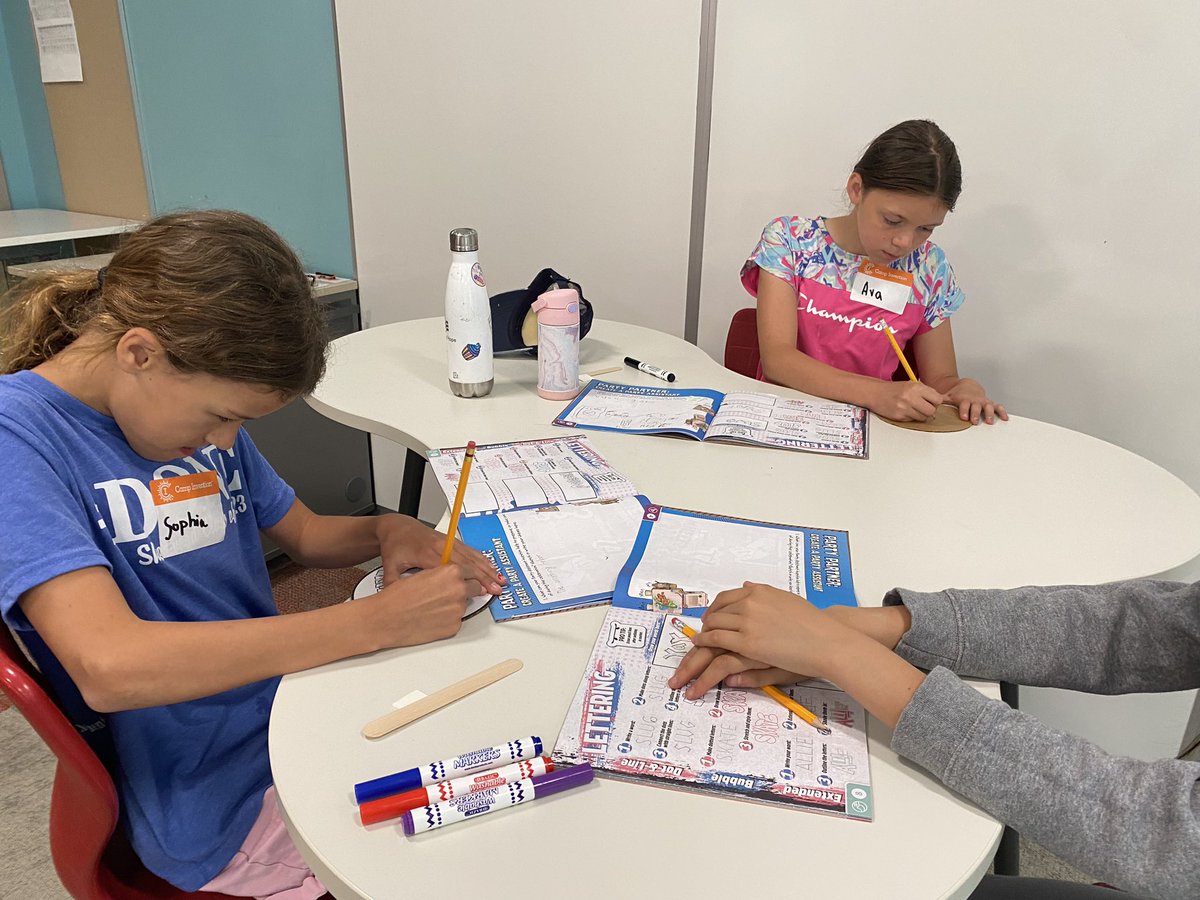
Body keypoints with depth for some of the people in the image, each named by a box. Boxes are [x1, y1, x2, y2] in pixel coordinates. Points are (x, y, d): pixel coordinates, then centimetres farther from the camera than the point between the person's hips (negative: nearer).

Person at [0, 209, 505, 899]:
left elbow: (304, 533, 15)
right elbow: (109, 667, -31)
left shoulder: (200, 410, 4)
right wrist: (379, 621, -30)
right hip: (225, 805, -6)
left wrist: (386, 532, -8)